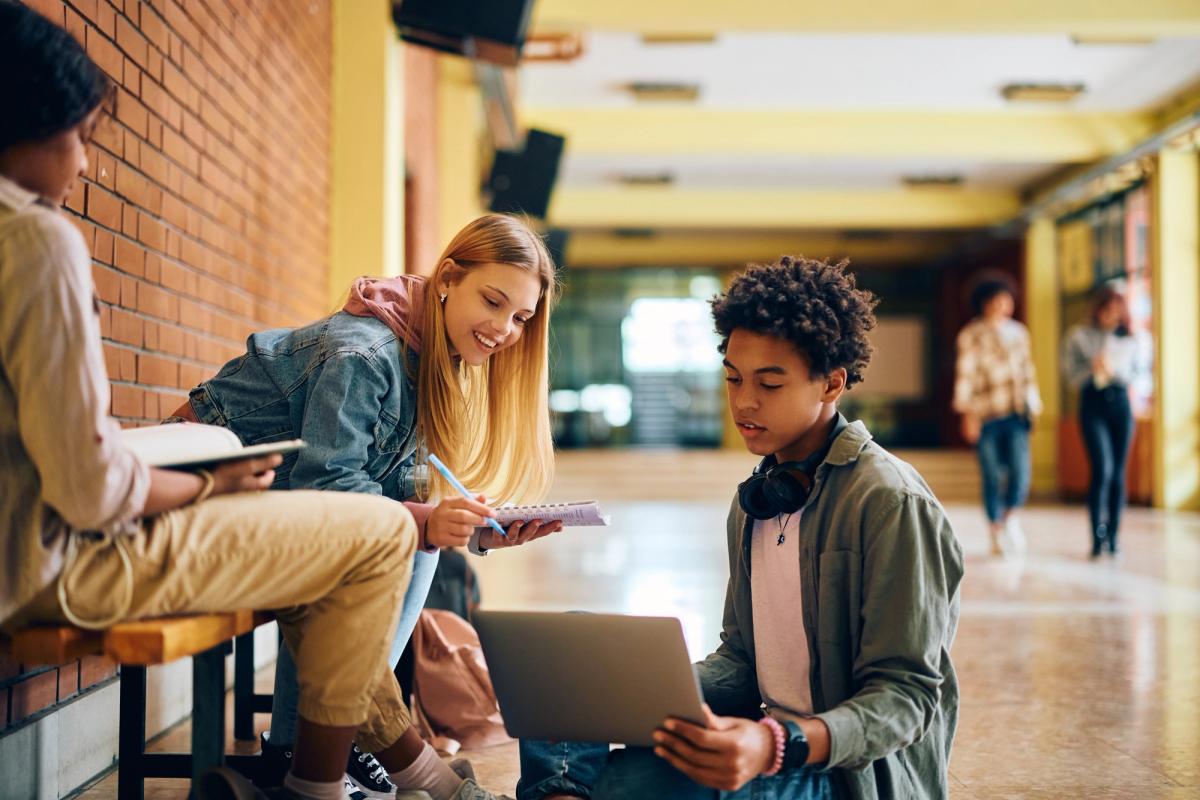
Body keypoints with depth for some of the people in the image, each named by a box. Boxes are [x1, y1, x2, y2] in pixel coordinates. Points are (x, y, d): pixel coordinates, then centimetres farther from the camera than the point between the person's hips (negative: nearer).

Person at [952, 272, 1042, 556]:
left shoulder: (1018, 332, 15)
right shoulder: (971, 335, 0)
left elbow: (1028, 371, 19)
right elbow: (965, 375, -4)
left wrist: (1032, 405, 14)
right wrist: (968, 414, -9)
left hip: (1016, 413, 3)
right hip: (986, 415, -3)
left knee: (1020, 470, -10)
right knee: (992, 476, 2)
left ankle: (1010, 516, 13)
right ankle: (996, 532, 14)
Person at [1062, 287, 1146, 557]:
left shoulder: (1128, 339, 8)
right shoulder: (1078, 336, 2)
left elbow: (1137, 373, 7)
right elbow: (1071, 374, 1)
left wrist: (1114, 369, -10)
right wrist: (1092, 369, -17)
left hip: (1120, 403, 3)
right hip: (1092, 403, -3)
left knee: (1118, 472, 4)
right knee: (1102, 469, -15)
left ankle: (1113, 536, 13)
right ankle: (1098, 538, -13)